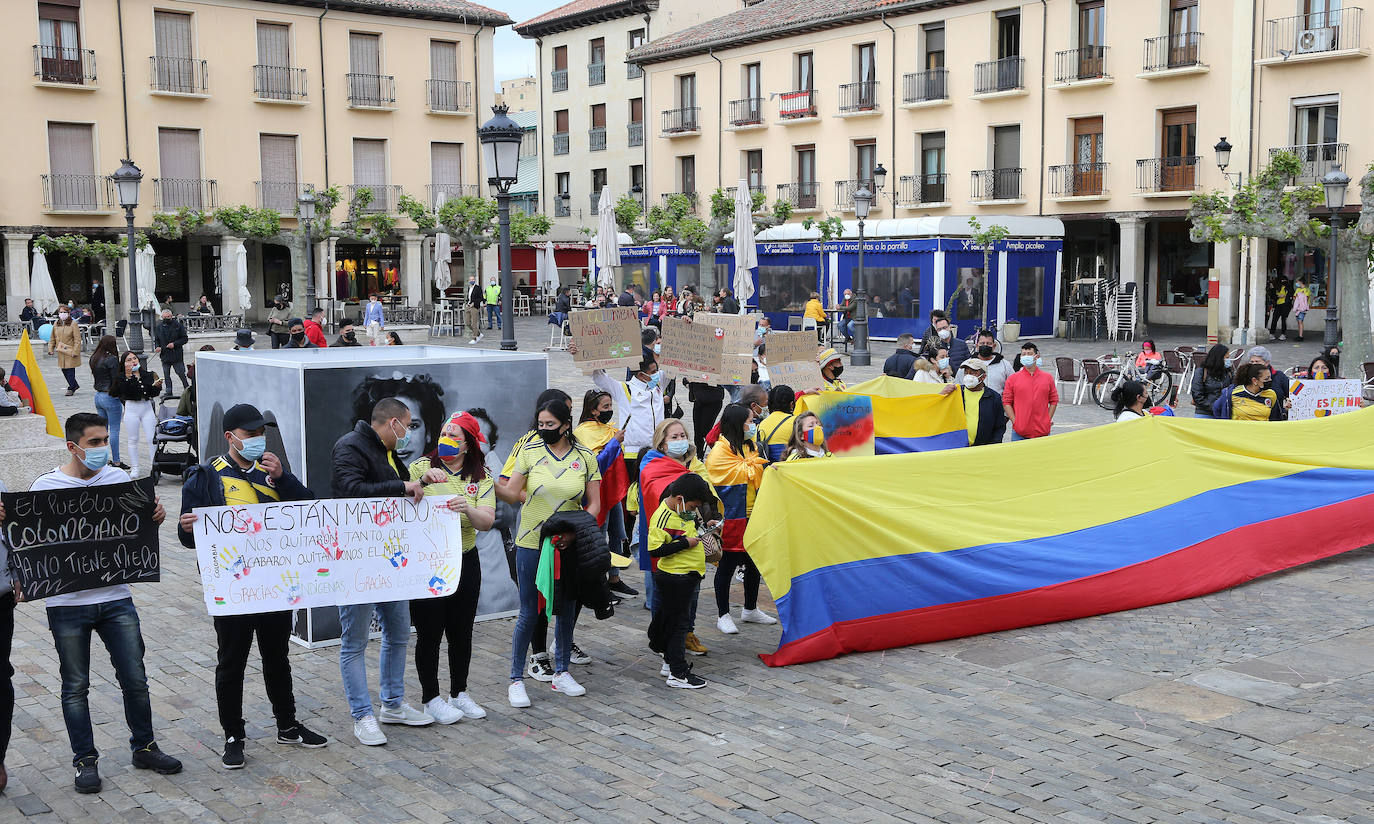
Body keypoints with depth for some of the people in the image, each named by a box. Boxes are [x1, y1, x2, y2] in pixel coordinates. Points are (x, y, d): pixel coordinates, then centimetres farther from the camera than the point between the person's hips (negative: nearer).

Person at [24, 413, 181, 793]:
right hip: (67, 604, -2)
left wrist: (156, 516, -10)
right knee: (75, 686, 8)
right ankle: (85, 760, 21)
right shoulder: (45, 486, -5)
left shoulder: (119, 478, 3)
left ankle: (144, 747, 24)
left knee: (135, 679, 7)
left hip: (115, 598, 2)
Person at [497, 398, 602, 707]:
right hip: (531, 543, -2)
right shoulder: (530, 452, -2)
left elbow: (594, 504, 2)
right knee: (528, 613, 0)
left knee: (567, 609, 11)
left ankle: (561, 672, 27)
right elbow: (511, 494, -3)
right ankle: (516, 679, 10)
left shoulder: (585, 458, 0)